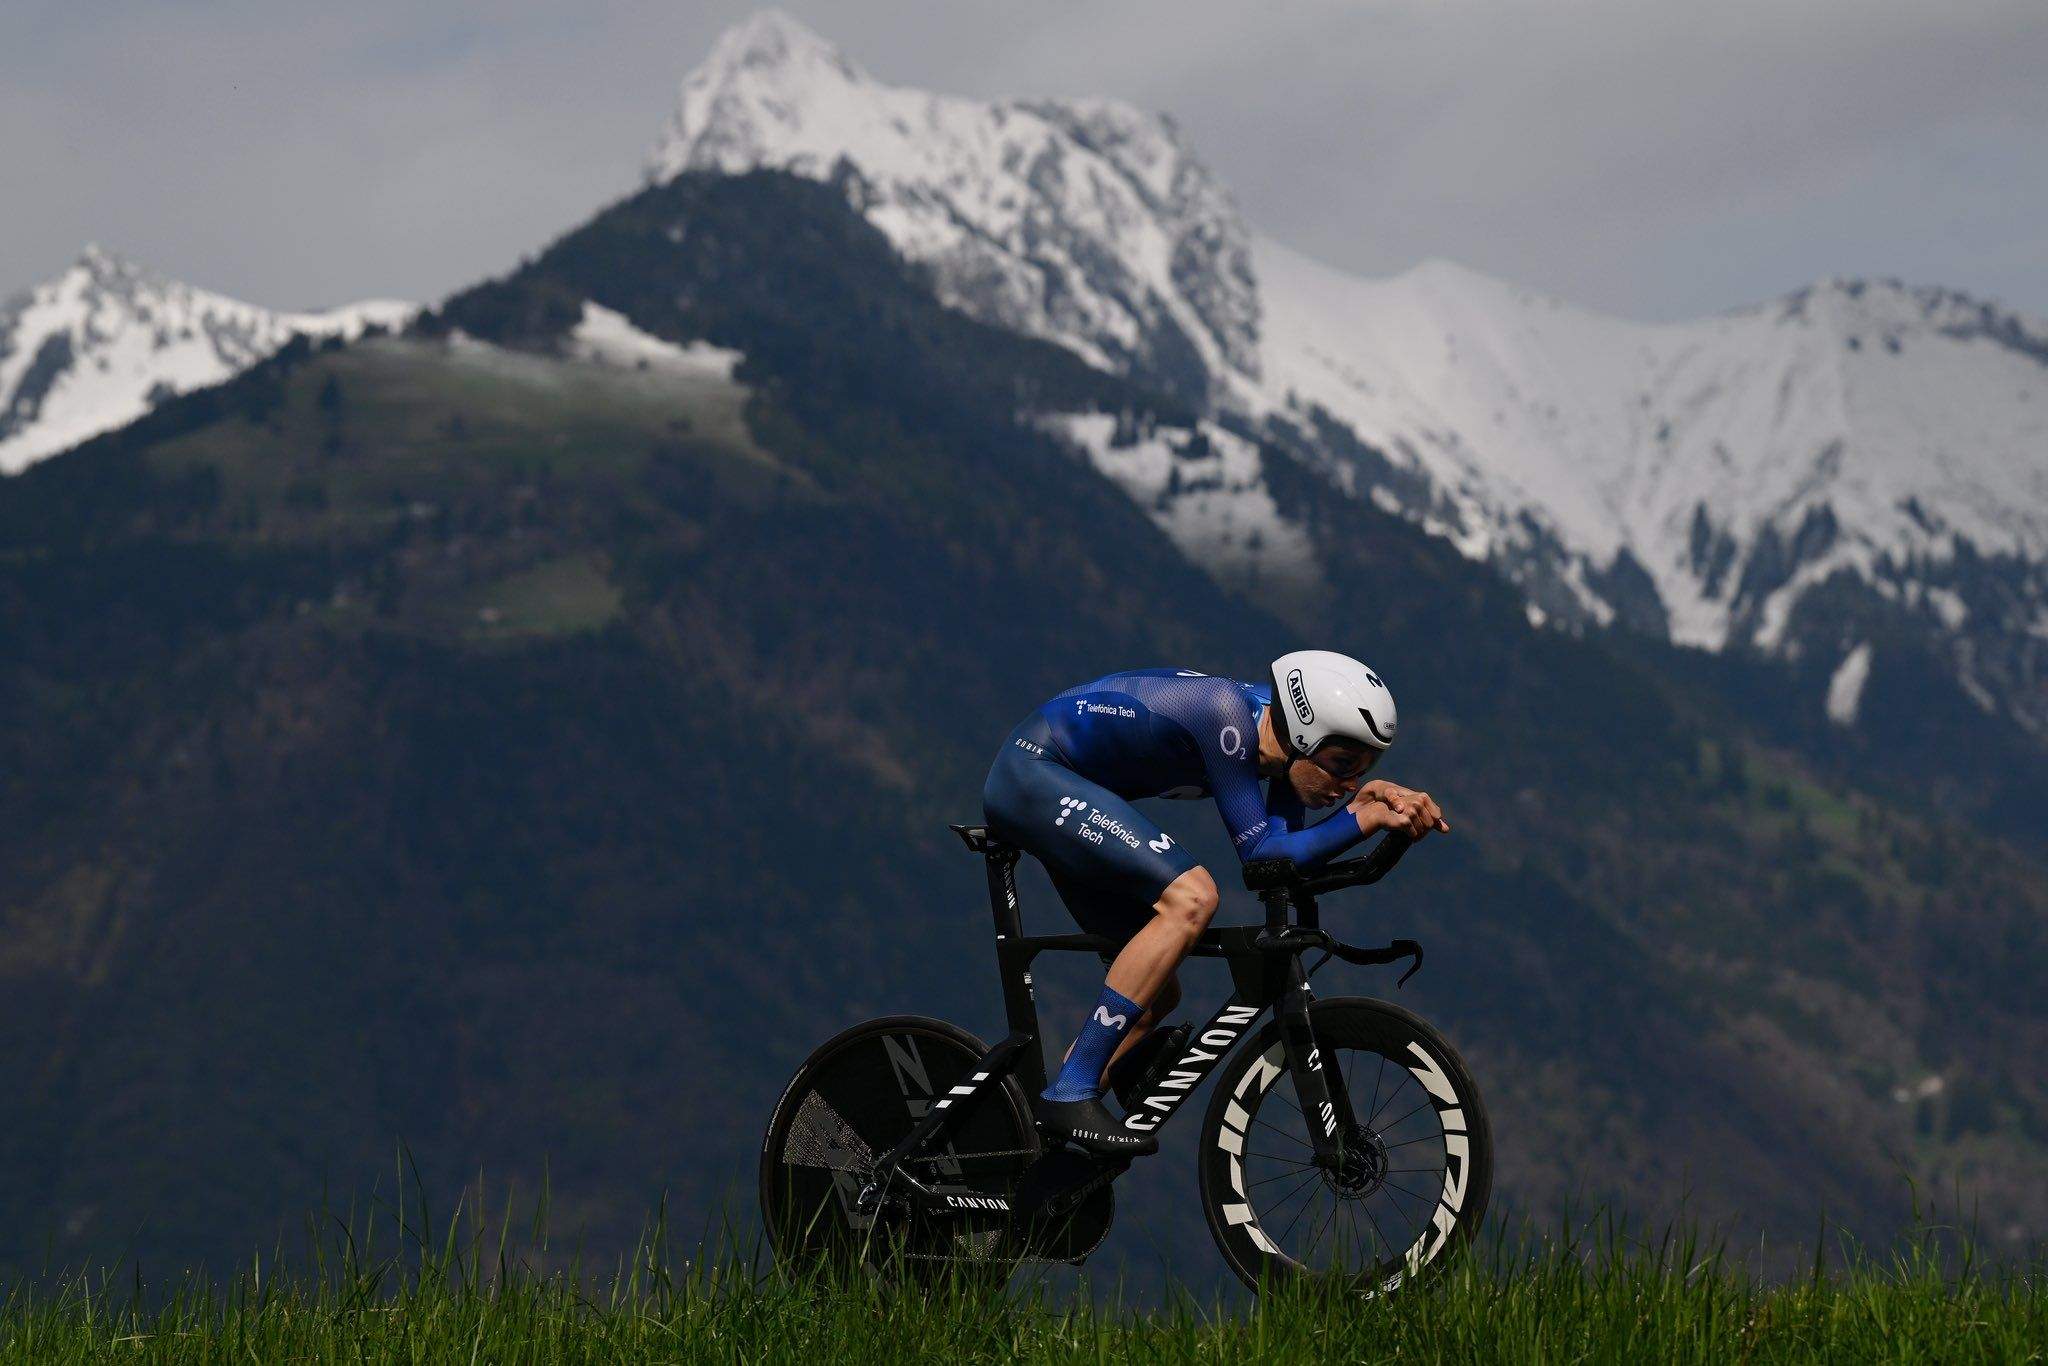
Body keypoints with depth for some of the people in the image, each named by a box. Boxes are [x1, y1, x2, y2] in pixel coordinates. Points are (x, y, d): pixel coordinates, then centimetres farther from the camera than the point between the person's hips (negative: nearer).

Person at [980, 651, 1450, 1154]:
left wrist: (1365, 799, -16)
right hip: (1032, 769, -10)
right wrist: (1365, 819, -30)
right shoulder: (1227, 711, -28)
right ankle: (1071, 1094, -24)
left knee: (1156, 993, 8)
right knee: (1191, 897, -26)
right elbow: (1261, 856, -27)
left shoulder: (1279, 720, -4)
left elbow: (1289, 858, -5)